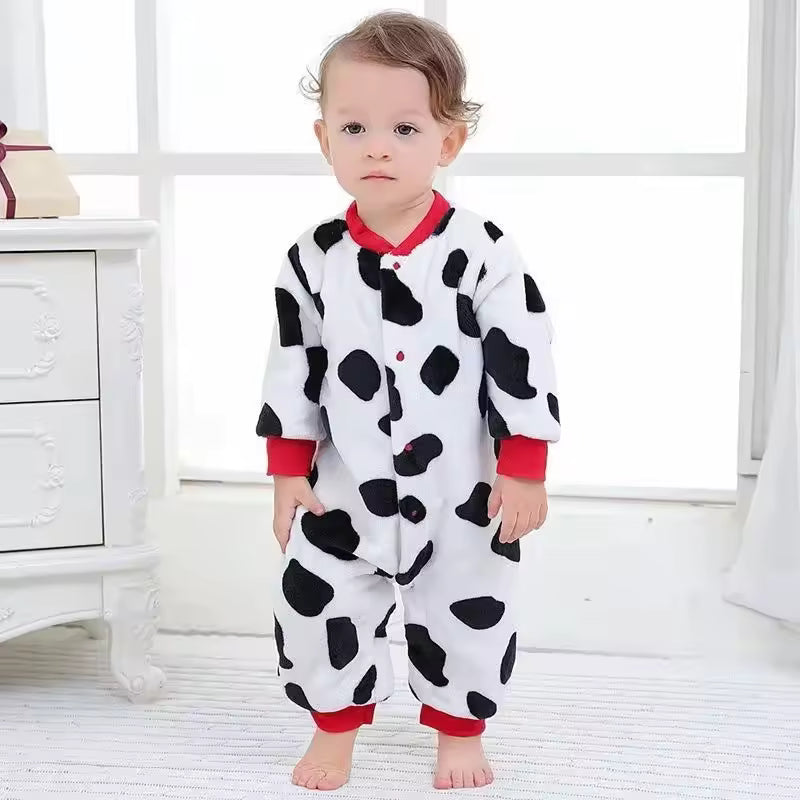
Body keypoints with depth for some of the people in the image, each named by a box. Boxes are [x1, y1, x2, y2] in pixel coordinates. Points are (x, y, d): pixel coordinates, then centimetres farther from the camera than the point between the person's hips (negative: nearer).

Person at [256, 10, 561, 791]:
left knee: (468, 618, 12)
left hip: (460, 493, -2)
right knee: (316, 609, 9)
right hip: (344, 491, 2)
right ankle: (334, 730, 33)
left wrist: (524, 470, -10)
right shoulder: (312, 259, -6)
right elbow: (293, 370, 2)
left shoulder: (482, 251, -14)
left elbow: (523, 362, -10)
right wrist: (288, 470, 2)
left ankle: (459, 732, 36)